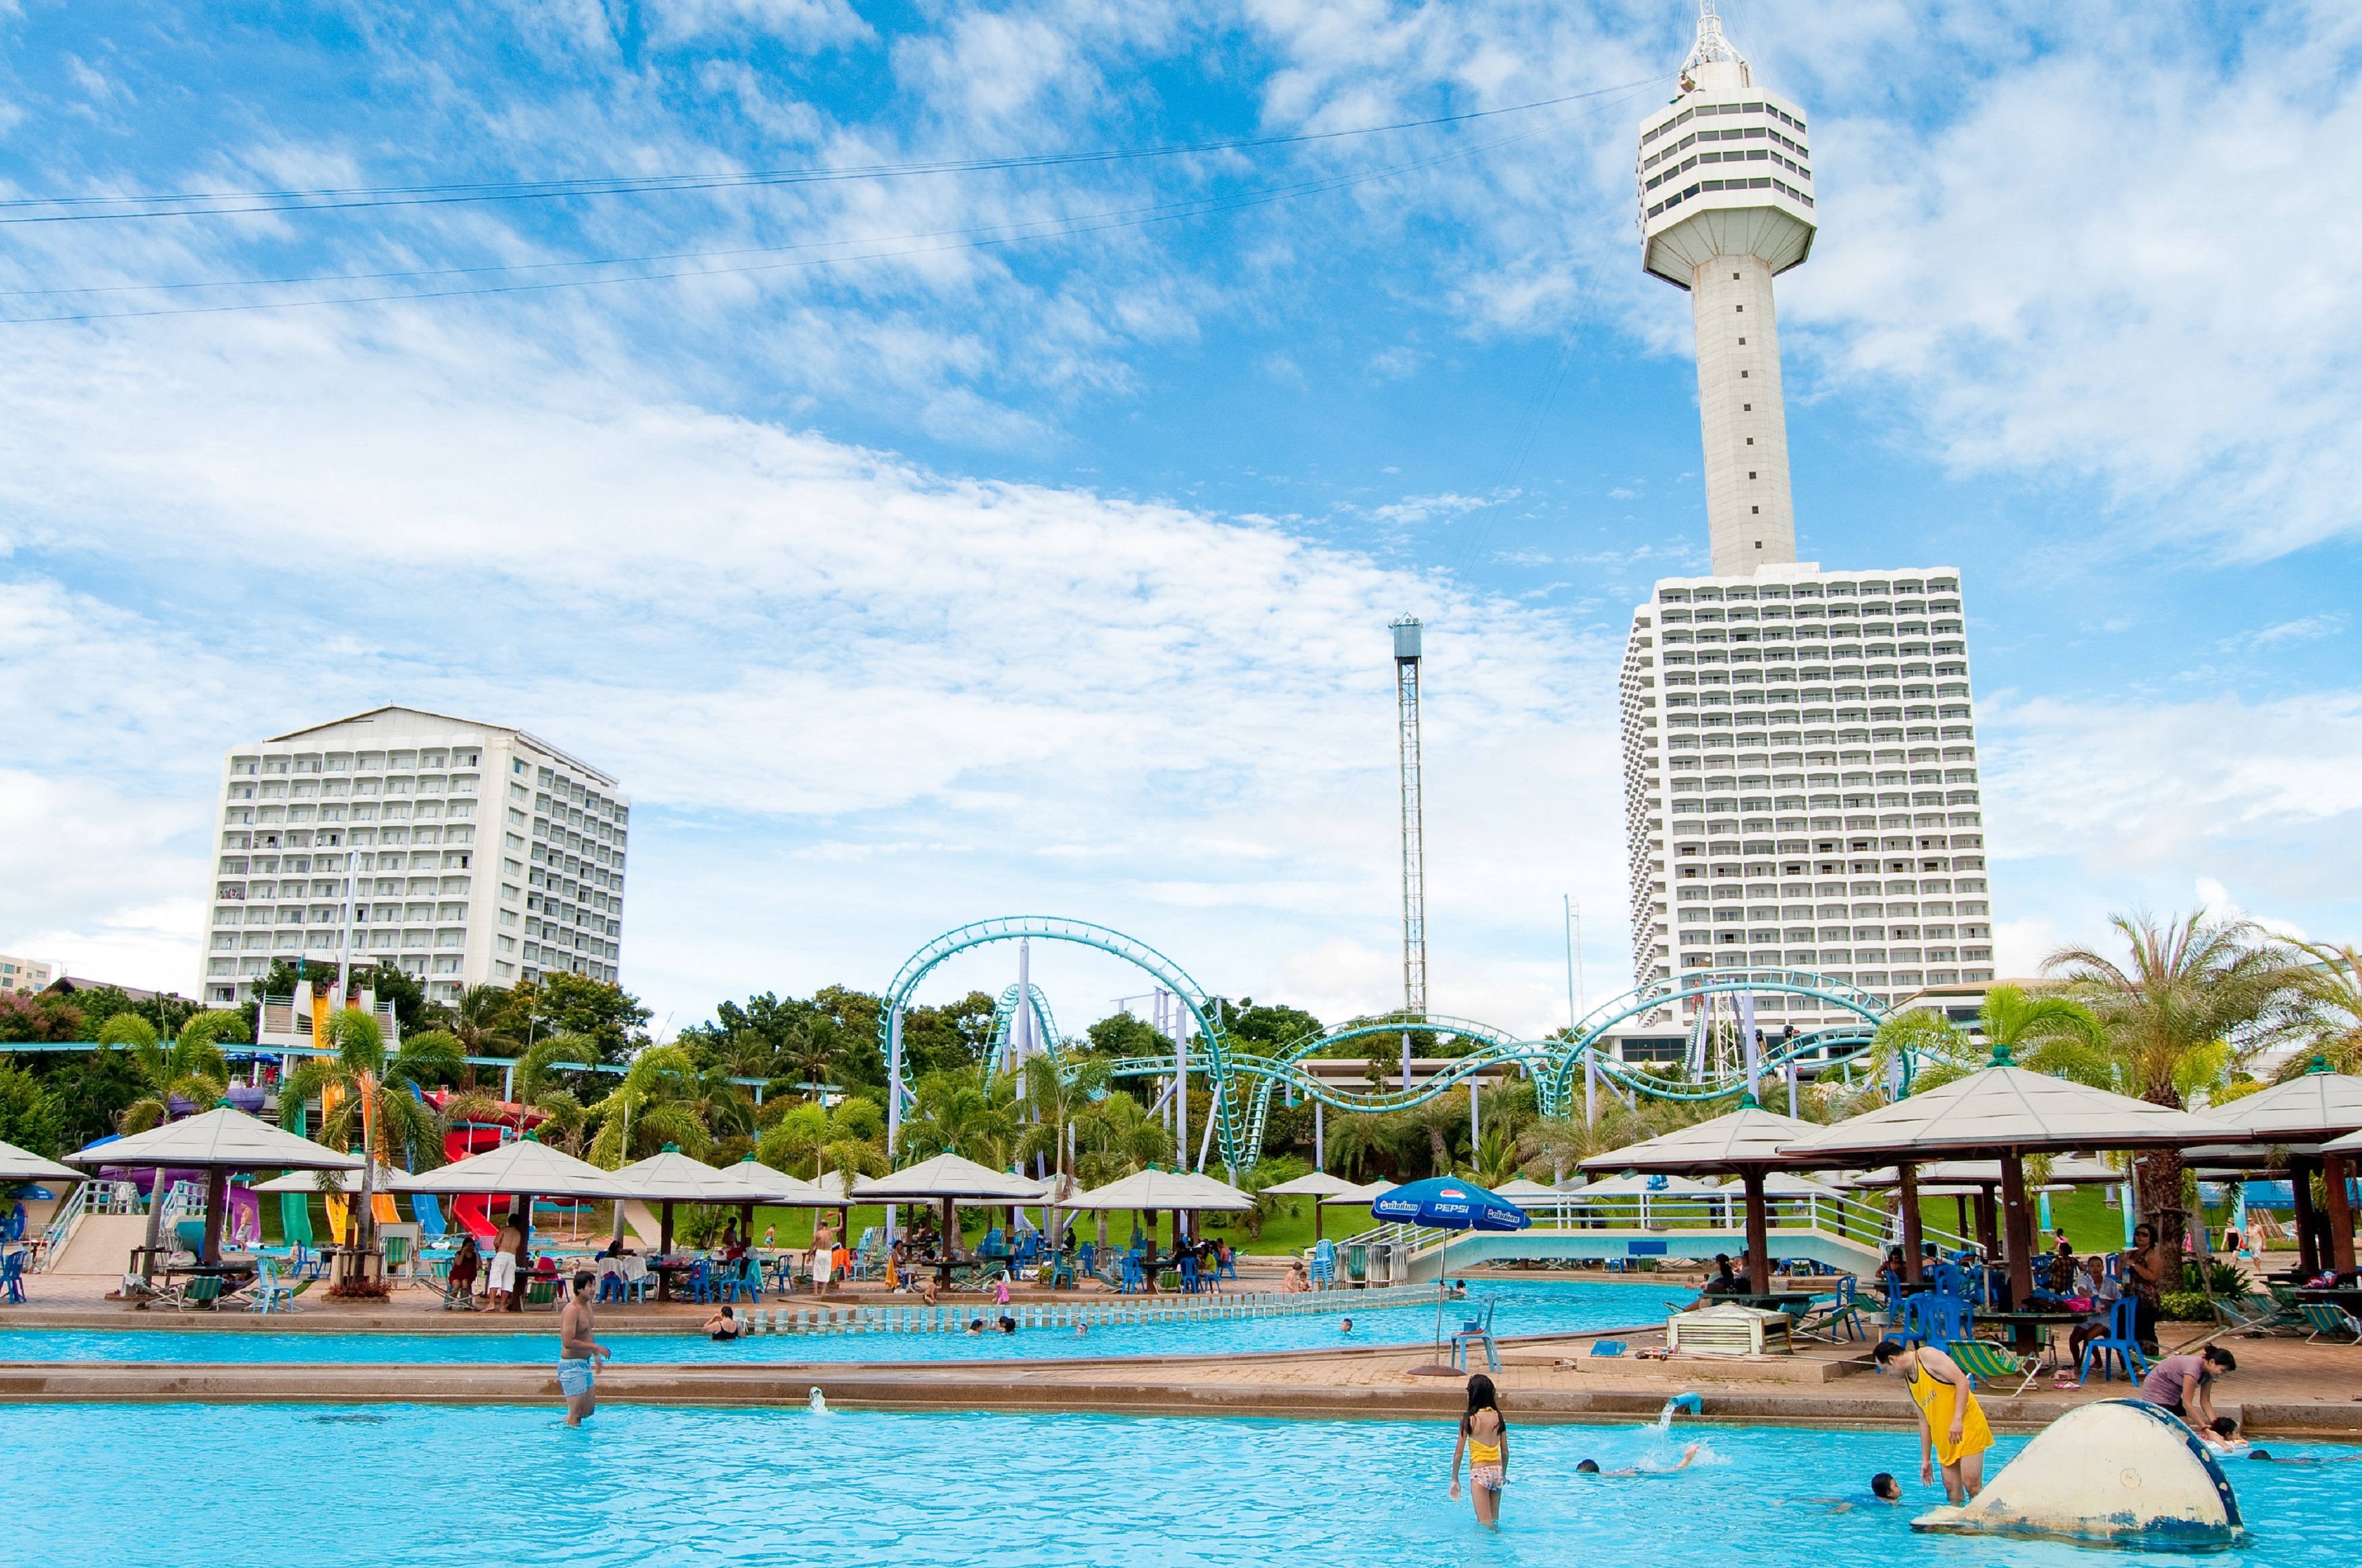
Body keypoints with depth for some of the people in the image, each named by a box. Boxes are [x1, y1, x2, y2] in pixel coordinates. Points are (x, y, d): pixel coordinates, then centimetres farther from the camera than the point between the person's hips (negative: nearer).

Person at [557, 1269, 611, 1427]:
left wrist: (596, 1355, 16)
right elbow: (568, 1342, -27)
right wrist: (595, 1347, -24)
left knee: (589, 1410, 18)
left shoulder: (587, 1306, 10)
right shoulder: (572, 1310, -19)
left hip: (585, 1364, 9)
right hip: (572, 1366, -9)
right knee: (576, 1414, -2)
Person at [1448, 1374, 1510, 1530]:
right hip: (1497, 1471, 5)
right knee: (1494, 1521, 16)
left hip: (1479, 1472, -5)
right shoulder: (1498, 1417, 2)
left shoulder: (1469, 1419, -10)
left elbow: (1459, 1452, -7)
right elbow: (1505, 1452, 8)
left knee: (1485, 1523, -3)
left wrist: (1455, 1479, 4)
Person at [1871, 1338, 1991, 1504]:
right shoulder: (1907, 1381, 14)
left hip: (1967, 1426, -8)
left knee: (1971, 1484, -11)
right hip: (1945, 1439, 8)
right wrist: (1926, 1459, 16)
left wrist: (1957, 1419, -24)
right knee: (1952, 1488, 4)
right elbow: (1924, 1420, 18)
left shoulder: (1927, 1356, -9)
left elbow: (1962, 1381, -17)